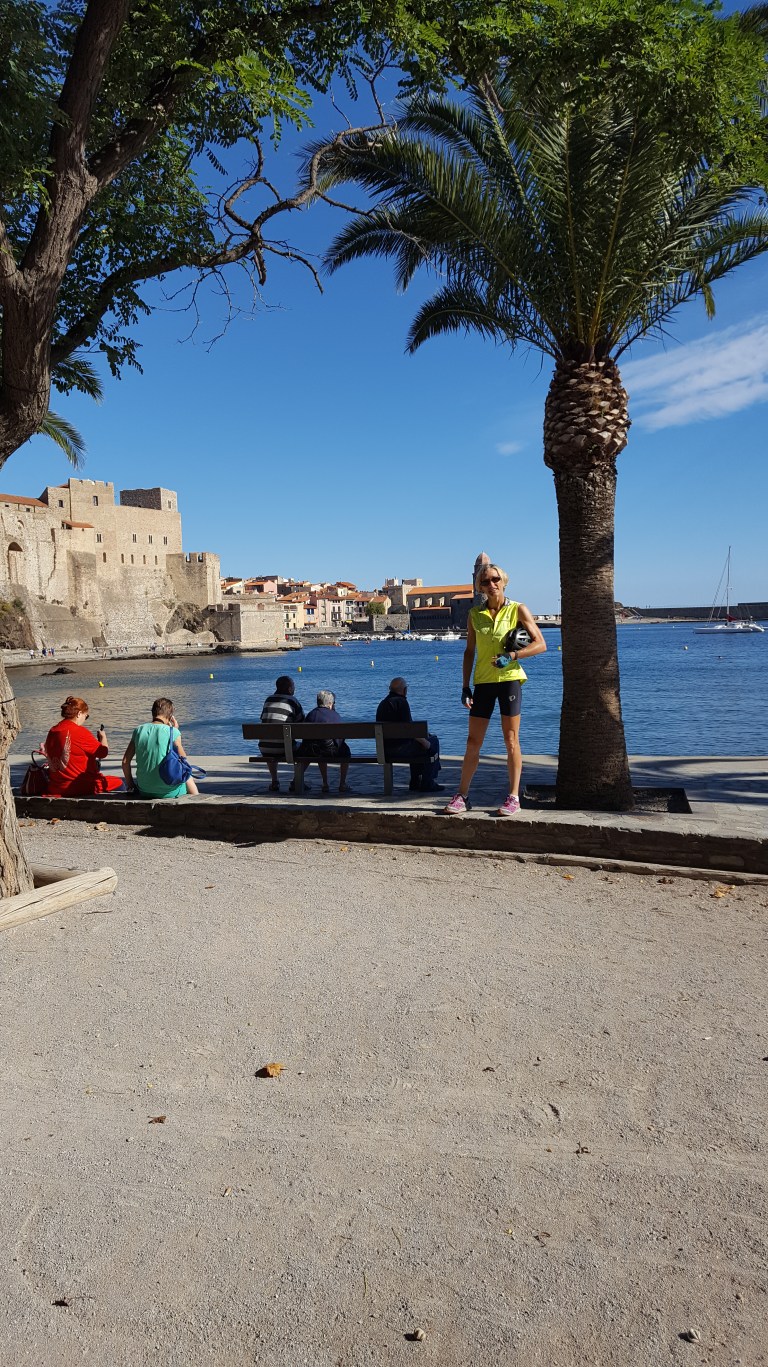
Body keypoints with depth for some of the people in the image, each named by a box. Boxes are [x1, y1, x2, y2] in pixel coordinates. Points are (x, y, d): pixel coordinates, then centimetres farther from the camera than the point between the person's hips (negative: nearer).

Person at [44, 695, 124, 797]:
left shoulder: (52, 731, 4)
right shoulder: (81, 732, -17)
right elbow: (103, 753, -10)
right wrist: (103, 737, 11)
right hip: (80, 788, -8)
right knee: (119, 783, 9)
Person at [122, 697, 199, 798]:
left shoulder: (139, 730, -1)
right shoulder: (172, 732, -11)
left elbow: (125, 761, 2)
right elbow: (183, 759, 2)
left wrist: (130, 785, 17)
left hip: (144, 792, 3)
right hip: (168, 791, -3)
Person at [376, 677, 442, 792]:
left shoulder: (383, 703, 15)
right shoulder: (401, 702, -14)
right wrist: (423, 741, -6)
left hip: (384, 748, 9)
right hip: (398, 748, -9)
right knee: (433, 742, 6)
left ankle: (415, 782, 32)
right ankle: (427, 784, 6)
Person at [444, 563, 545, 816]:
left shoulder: (518, 610, 0)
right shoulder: (475, 614, 8)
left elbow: (540, 644, -3)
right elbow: (469, 651, 12)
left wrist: (512, 655, -16)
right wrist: (465, 686, 6)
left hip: (509, 678, -3)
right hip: (483, 681, 3)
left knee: (511, 740, 0)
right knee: (473, 742, 4)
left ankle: (513, 798, 8)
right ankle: (462, 796, 12)